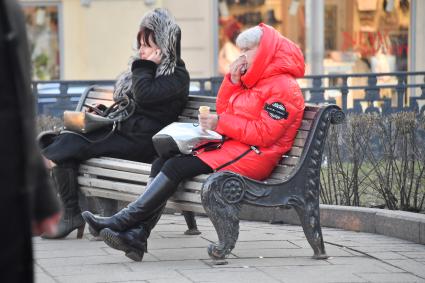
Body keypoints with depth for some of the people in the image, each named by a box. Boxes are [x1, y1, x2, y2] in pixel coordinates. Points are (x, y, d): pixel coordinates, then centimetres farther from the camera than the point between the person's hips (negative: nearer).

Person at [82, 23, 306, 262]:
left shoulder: (284, 87, -7)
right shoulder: (253, 81, 24)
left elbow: (265, 134, -16)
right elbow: (223, 111, 23)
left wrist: (221, 124, -15)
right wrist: (232, 81, 8)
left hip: (253, 155, -10)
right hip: (232, 147, 10)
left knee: (178, 166, -23)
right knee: (162, 164, -9)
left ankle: (123, 221, -21)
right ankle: (137, 236, -22)